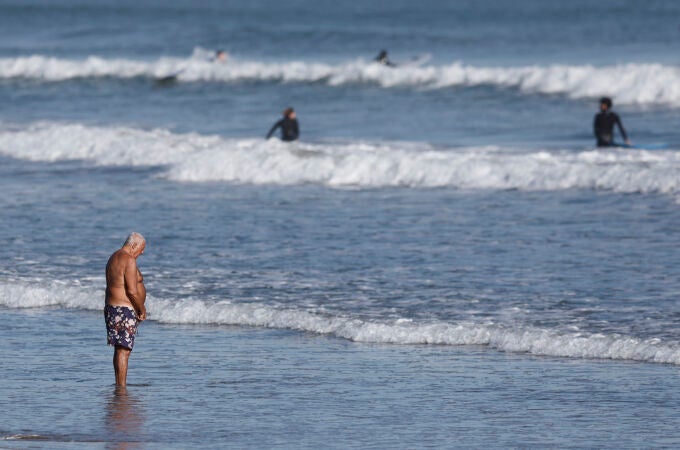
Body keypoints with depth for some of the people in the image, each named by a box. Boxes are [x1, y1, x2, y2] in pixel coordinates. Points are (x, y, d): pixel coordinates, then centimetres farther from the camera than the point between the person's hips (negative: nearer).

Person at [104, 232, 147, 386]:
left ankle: (119, 384, 20)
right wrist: (142, 310, -8)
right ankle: (121, 387, -9)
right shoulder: (129, 260, -16)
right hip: (125, 310, -10)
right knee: (124, 350, -8)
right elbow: (132, 291, -21)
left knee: (119, 349, 15)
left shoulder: (114, 258, 15)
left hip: (112, 308, 10)